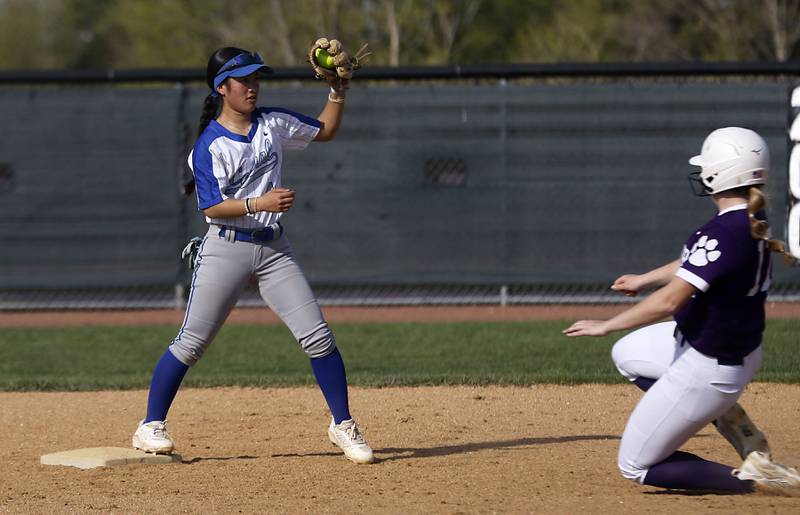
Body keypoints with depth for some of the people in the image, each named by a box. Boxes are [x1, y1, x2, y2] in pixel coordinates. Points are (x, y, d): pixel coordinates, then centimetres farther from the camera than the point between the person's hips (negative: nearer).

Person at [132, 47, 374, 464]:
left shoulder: (274, 124, 7)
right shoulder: (208, 146, -9)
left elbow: (325, 131, 21)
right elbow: (213, 207, -16)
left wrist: (338, 91, 7)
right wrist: (260, 203, -28)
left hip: (272, 249, 4)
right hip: (226, 249, -4)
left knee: (318, 337, -5)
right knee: (190, 343, -2)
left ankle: (343, 426, 6)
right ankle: (150, 427, 9)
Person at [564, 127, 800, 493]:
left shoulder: (724, 233, -30)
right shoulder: (752, 221, -2)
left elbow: (669, 300, -32)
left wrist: (605, 326, -21)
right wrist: (644, 279, 32)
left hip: (708, 369, -9)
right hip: (741, 349, 9)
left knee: (635, 466, 5)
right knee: (627, 354, 32)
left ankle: (753, 479, -3)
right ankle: (732, 422, 17)